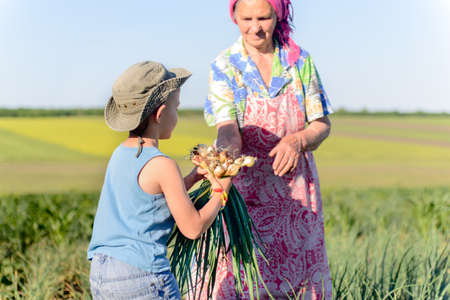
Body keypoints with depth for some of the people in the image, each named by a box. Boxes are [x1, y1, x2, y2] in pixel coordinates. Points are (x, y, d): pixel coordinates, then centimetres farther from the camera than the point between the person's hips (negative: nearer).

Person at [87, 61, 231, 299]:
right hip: (141, 274, -8)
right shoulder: (162, 166, -14)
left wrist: (194, 177, 19)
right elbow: (193, 228, -9)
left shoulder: (119, 154, 9)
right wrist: (220, 193, 6)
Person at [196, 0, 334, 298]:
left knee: (299, 274, 5)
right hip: (246, 189, -2)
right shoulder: (224, 66, -4)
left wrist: (297, 140, -20)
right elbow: (228, 131, -15)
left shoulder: (299, 60, 2)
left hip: (296, 191, 2)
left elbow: (322, 125, 2)